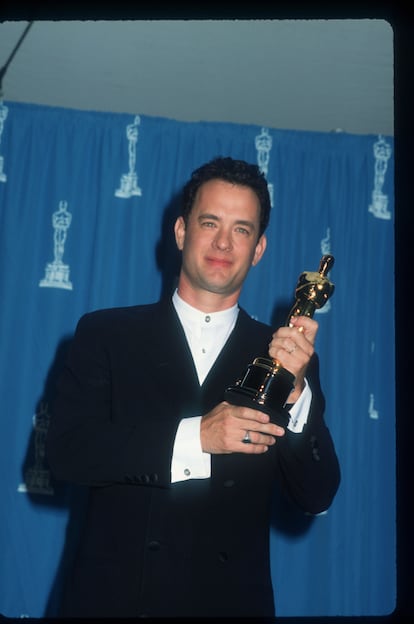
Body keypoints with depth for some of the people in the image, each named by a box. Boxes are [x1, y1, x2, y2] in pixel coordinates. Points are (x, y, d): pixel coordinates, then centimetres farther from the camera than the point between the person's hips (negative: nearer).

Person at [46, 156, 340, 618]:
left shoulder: (284, 355, 1)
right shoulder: (105, 333, -1)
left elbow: (316, 497, -3)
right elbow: (65, 451, -11)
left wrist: (295, 389, -18)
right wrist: (195, 437, -21)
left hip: (233, 599, 1)